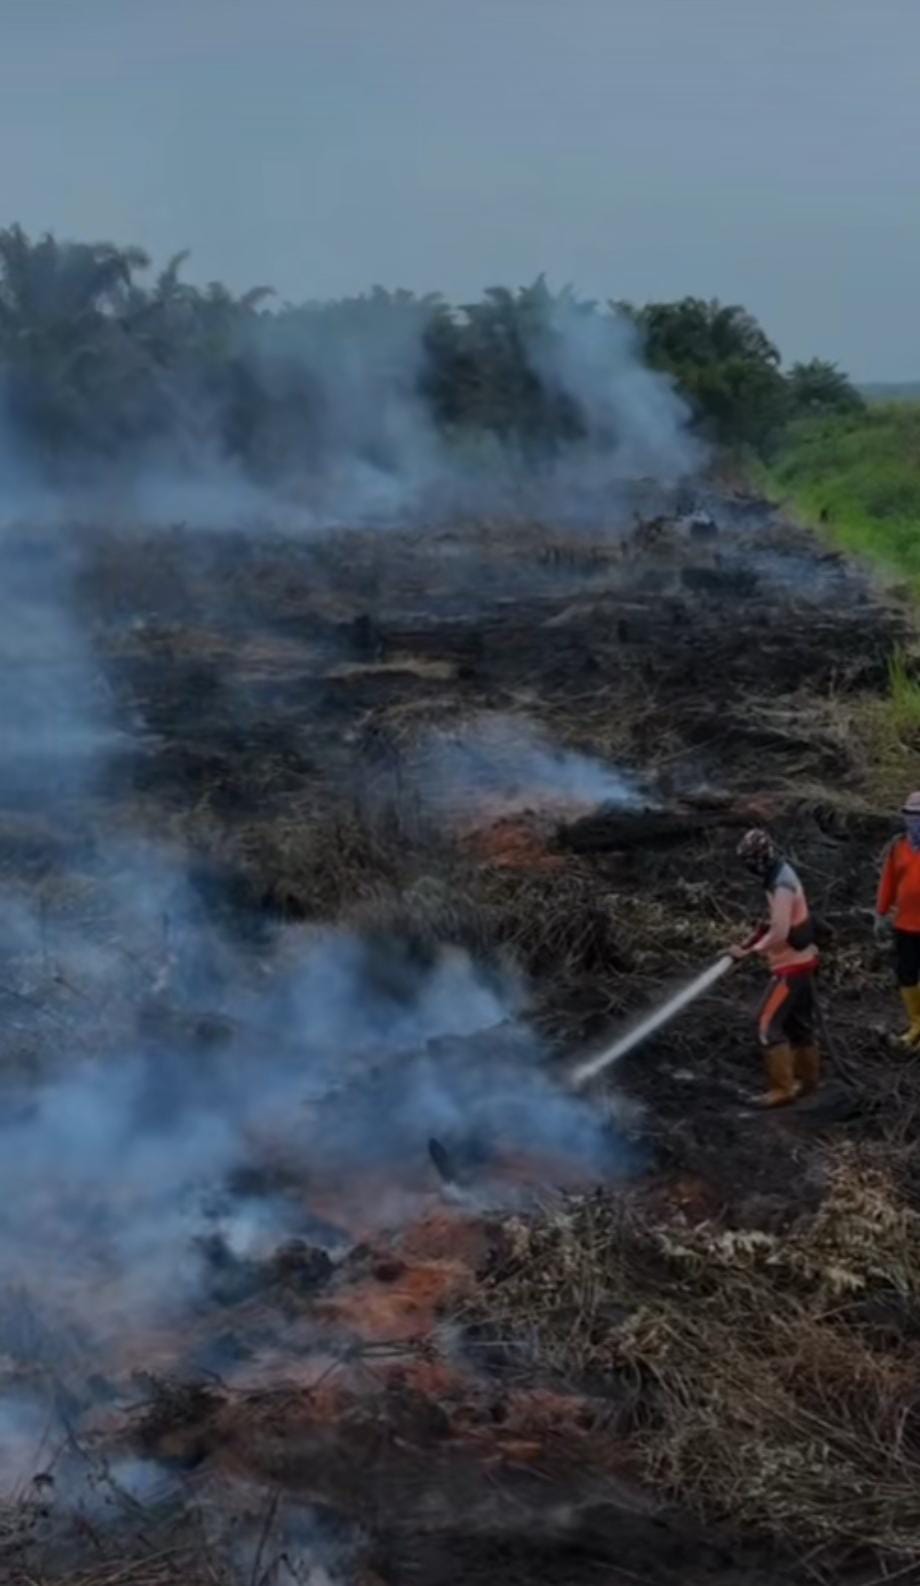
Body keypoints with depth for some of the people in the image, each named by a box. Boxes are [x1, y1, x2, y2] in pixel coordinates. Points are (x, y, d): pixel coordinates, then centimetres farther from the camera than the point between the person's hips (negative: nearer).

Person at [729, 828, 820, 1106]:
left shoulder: (782, 885, -24)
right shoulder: (782, 875, 8)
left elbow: (779, 933, -28)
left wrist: (748, 951, -18)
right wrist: (755, 939, 6)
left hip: (792, 964, -10)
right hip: (800, 960, 10)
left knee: (768, 1024, -8)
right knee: (798, 1021, 18)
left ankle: (782, 1087, -5)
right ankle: (808, 1078, 29)